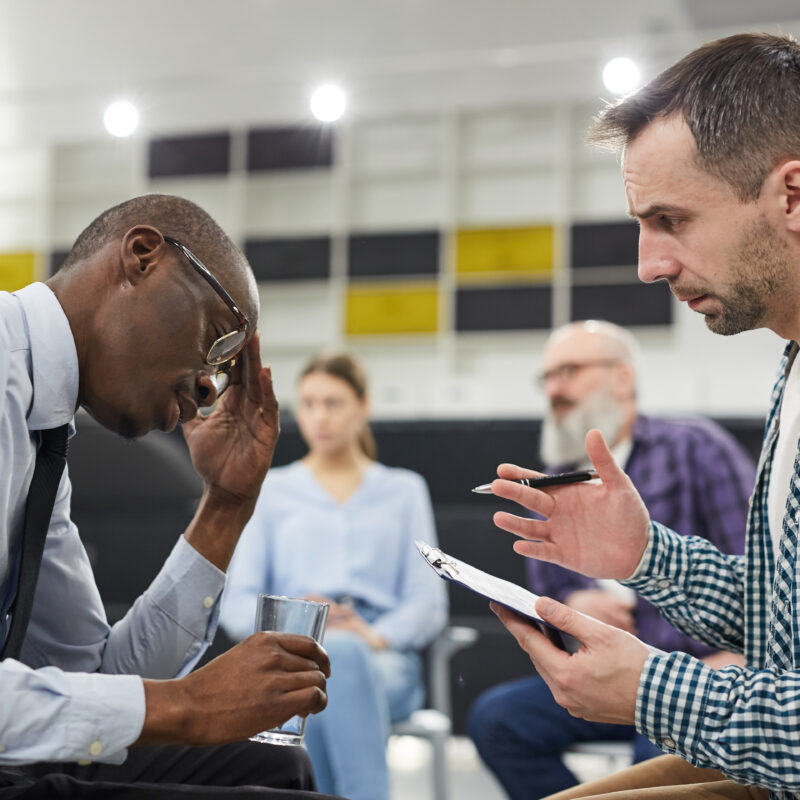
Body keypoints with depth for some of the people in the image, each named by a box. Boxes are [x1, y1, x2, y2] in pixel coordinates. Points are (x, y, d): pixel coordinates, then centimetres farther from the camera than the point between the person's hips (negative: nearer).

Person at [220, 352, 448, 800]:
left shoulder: (404, 490, 23)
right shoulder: (272, 491, 24)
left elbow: (429, 603, 11)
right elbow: (236, 605, 13)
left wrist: (377, 636, -11)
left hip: (381, 658, 0)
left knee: (343, 655, -40)